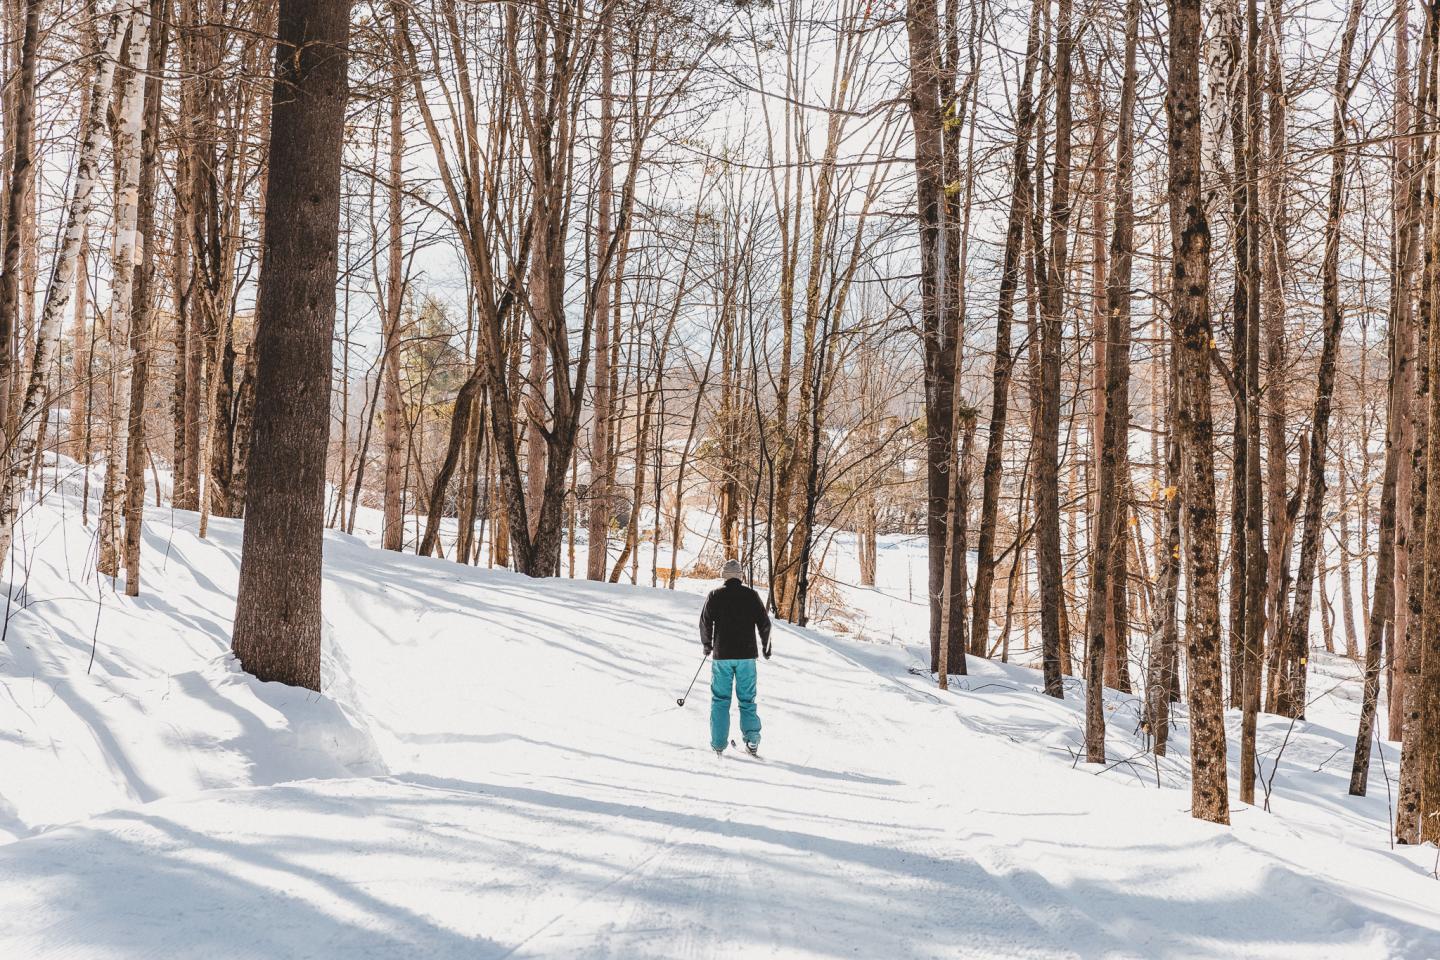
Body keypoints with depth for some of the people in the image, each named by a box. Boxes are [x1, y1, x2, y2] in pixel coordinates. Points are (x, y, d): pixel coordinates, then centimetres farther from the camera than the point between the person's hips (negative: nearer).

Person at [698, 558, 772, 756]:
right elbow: (764, 623, 2)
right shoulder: (751, 595, 1)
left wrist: (707, 645, 15)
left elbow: (705, 622, -1)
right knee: (747, 699, 9)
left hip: (722, 655, -1)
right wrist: (766, 647, 16)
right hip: (747, 655, 1)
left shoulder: (715, 595, -1)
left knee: (720, 700, 6)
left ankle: (718, 745, 3)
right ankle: (751, 738, -6)